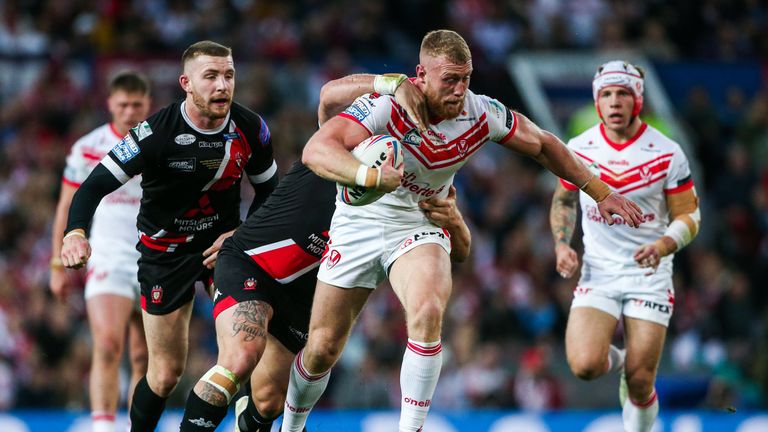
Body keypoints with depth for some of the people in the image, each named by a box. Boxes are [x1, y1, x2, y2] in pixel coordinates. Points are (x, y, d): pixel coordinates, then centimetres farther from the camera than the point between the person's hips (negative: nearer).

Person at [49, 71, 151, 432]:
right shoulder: (88, 149, 2)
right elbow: (66, 209, 9)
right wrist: (58, 265, 6)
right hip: (107, 262, -2)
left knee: (145, 359, 2)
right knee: (107, 345, -20)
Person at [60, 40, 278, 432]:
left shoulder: (250, 128, -10)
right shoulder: (157, 132, -22)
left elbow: (269, 188, 7)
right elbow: (96, 184, -23)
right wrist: (75, 231, -41)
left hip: (225, 239, 3)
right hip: (166, 249, -3)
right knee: (167, 372, 0)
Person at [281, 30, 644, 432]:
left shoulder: (481, 114, -15)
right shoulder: (386, 105, -27)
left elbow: (544, 146, 3)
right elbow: (315, 150, -38)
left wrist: (601, 193, 6)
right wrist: (367, 175, -56)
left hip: (419, 228, 2)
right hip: (359, 223, -2)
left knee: (428, 314, -30)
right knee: (322, 349, 1)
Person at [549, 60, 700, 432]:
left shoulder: (666, 154, -7)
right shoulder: (578, 150, -1)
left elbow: (688, 216, -1)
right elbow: (563, 201, 17)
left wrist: (662, 247, -21)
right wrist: (562, 245, -1)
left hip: (649, 275, -1)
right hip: (598, 273, 1)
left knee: (640, 383, -5)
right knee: (585, 366, -20)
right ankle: (613, 359, 17)